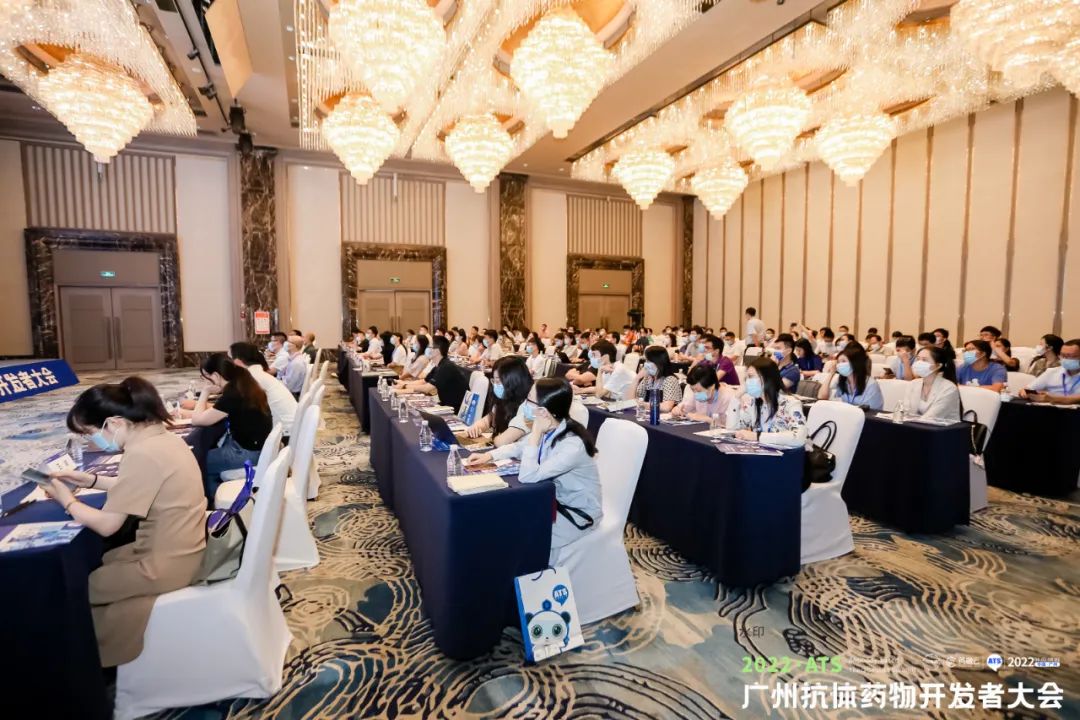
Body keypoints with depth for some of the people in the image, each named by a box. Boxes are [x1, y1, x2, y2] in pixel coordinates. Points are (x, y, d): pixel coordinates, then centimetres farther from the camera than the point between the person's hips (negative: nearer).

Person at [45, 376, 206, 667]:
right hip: (181, 551, 9)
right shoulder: (163, 436, 2)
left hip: (165, 566, -8)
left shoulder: (142, 454, -26)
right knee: (94, 564, 25)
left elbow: (106, 525, -18)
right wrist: (91, 480, 12)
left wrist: (68, 501, -1)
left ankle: (95, 656, 32)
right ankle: (102, 645, 39)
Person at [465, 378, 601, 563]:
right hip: (556, 498, 7)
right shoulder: (549, 429, -10)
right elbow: (519, 447, 8)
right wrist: (489, 455, -6)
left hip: (579, 512, -7)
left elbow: (527, 477, -37)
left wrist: (535, 434, -34)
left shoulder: (573, 445, -35)